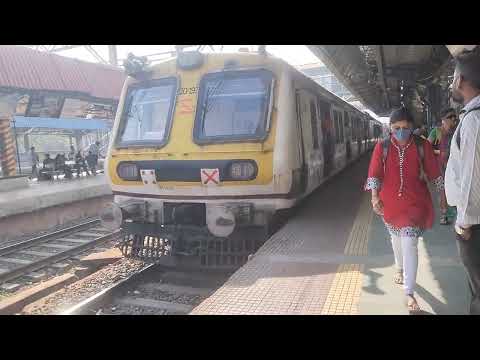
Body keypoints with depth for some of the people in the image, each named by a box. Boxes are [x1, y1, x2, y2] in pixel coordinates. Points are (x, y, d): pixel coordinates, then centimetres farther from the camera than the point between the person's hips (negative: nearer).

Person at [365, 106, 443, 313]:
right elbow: (374, 173, -6)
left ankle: (409, 293, 0)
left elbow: (433, 172, 2)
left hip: (414, 202, -2)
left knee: (409, 245, -8)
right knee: (396, 237, 22)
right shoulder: (382, 147, -5)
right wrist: (374, 196, -15)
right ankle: (400, 268, 50)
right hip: (390, 201, 2)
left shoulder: (422, 146, -5)